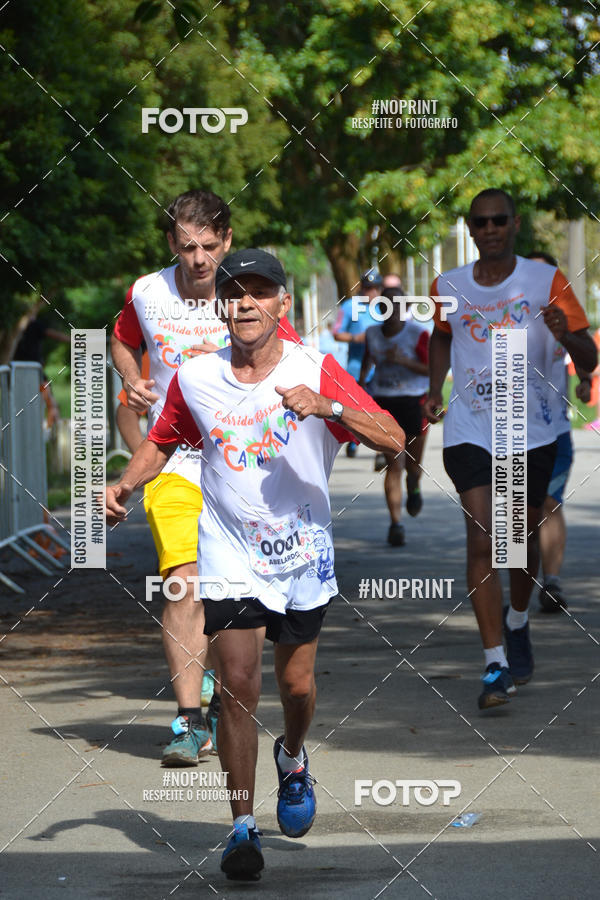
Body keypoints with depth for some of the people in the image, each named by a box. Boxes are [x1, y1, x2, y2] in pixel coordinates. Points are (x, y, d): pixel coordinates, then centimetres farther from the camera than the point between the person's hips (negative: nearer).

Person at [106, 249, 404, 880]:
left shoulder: (315, 370, -11)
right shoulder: (195, 379, -5)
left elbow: (392, 439, -17)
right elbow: (163, 441, 14)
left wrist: (327, 407, -33)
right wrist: (124, 485, -4)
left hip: (303, 553, 0)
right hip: (229, 555, 0)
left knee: (296, 682, 11)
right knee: (237, 684, -12)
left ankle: (292, 759, 46)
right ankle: (242, 828, -4)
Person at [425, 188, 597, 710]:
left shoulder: (546, 282, -3)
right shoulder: (449, 288, 3)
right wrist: (434, 390, 13)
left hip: (532, 431, 0)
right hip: (469, 430, 0)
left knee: (524, 539, 10)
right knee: (482, 539, -12)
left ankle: (518, 624, 41)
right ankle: (496, 665, -13)